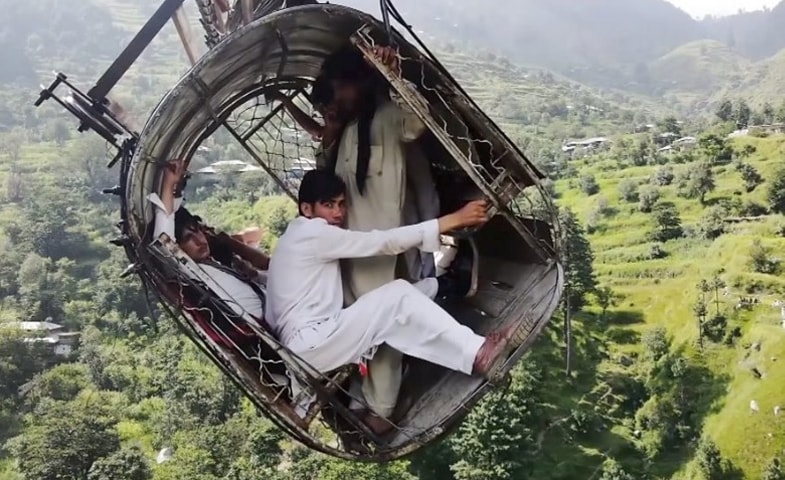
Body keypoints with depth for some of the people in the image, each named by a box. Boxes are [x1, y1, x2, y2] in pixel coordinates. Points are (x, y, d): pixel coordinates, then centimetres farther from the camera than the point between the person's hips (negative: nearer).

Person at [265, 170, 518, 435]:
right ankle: (476, 354, -17)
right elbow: (382, 242, -16)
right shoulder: (312, 233, -10)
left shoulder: (302, 236, 21)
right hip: (308, 347, -10)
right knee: (397, 296, -15)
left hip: (311, 343, 10)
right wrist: (453, 220, -18)